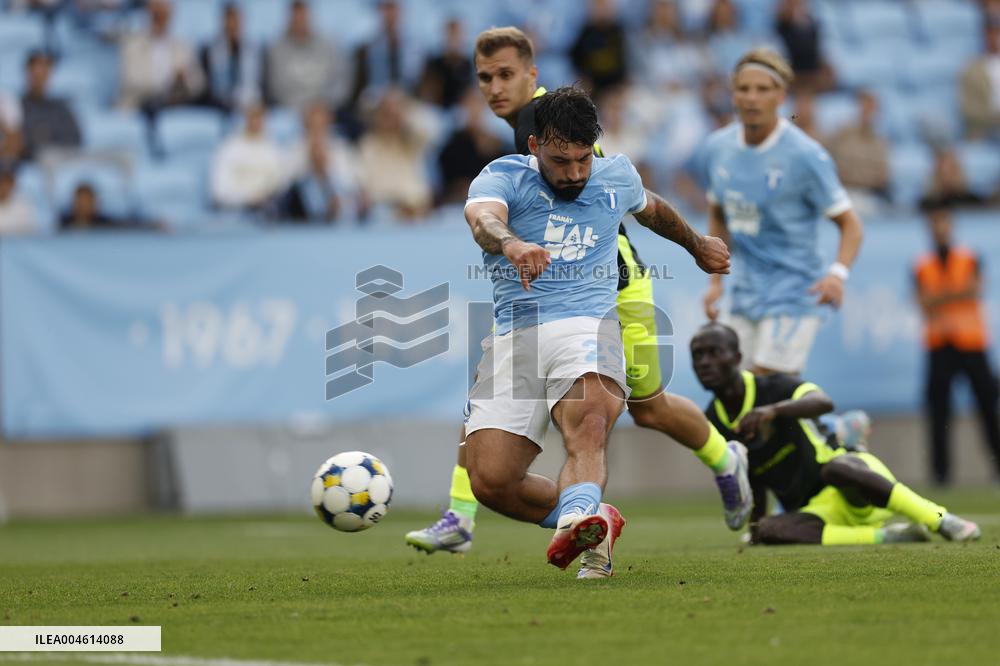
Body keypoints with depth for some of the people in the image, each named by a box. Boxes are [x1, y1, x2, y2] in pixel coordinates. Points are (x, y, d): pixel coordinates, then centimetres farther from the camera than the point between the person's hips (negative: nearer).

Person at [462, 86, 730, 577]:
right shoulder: (503, 177, 2)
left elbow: (652, 210, 39)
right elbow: (482, 217, -23)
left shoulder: (617, 177, 14)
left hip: (587, 325, 0)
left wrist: (697, 246, 57)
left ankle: (578, 521, -62)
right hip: (514, 333, 0)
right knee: (490, 480, -13)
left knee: (586, 423, -34)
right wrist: (511, 243, -47)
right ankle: (594, 521, 11)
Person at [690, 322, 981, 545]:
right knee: (771, 531, -30)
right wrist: (757, 525, 7)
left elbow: (823, 402, -37)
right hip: (820, 509, 5)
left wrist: (773, 410, -51)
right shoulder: (713, 427, 5)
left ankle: (944, 522, -35)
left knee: (834, 467, -41)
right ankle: (886, 535, -25)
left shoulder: (774, 388, -12)